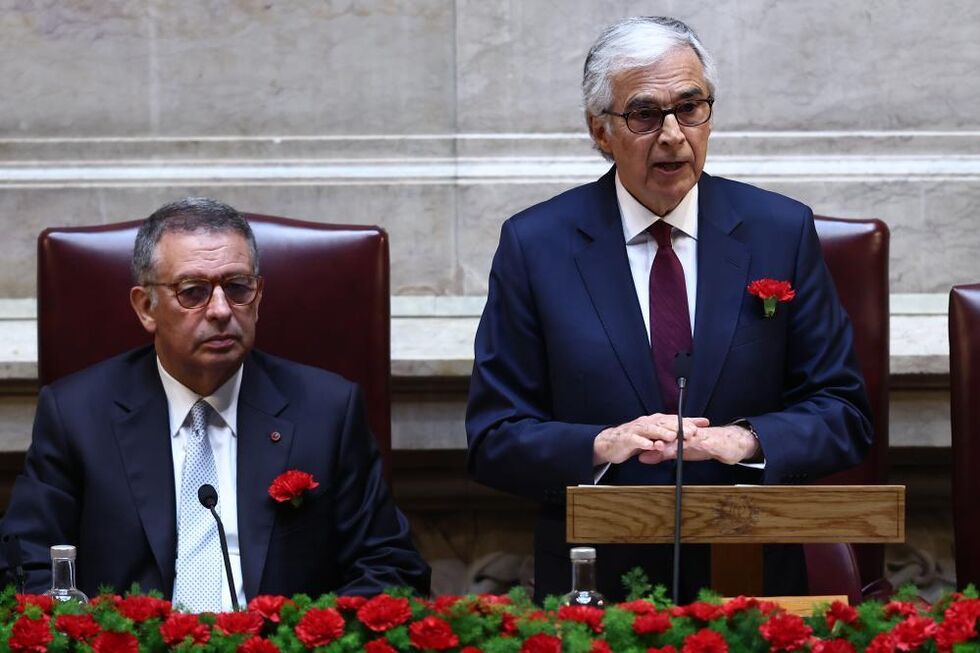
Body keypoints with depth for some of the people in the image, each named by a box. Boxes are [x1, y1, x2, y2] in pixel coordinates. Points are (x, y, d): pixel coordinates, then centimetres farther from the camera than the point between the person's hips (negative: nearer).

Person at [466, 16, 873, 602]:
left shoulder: (781, 231, 7)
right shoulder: (535, 245, 4)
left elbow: (844, 415, 9)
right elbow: (494, 439, 5)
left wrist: (746, 441, -11)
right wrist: (600, 446, -14)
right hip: (594, 582, -1)